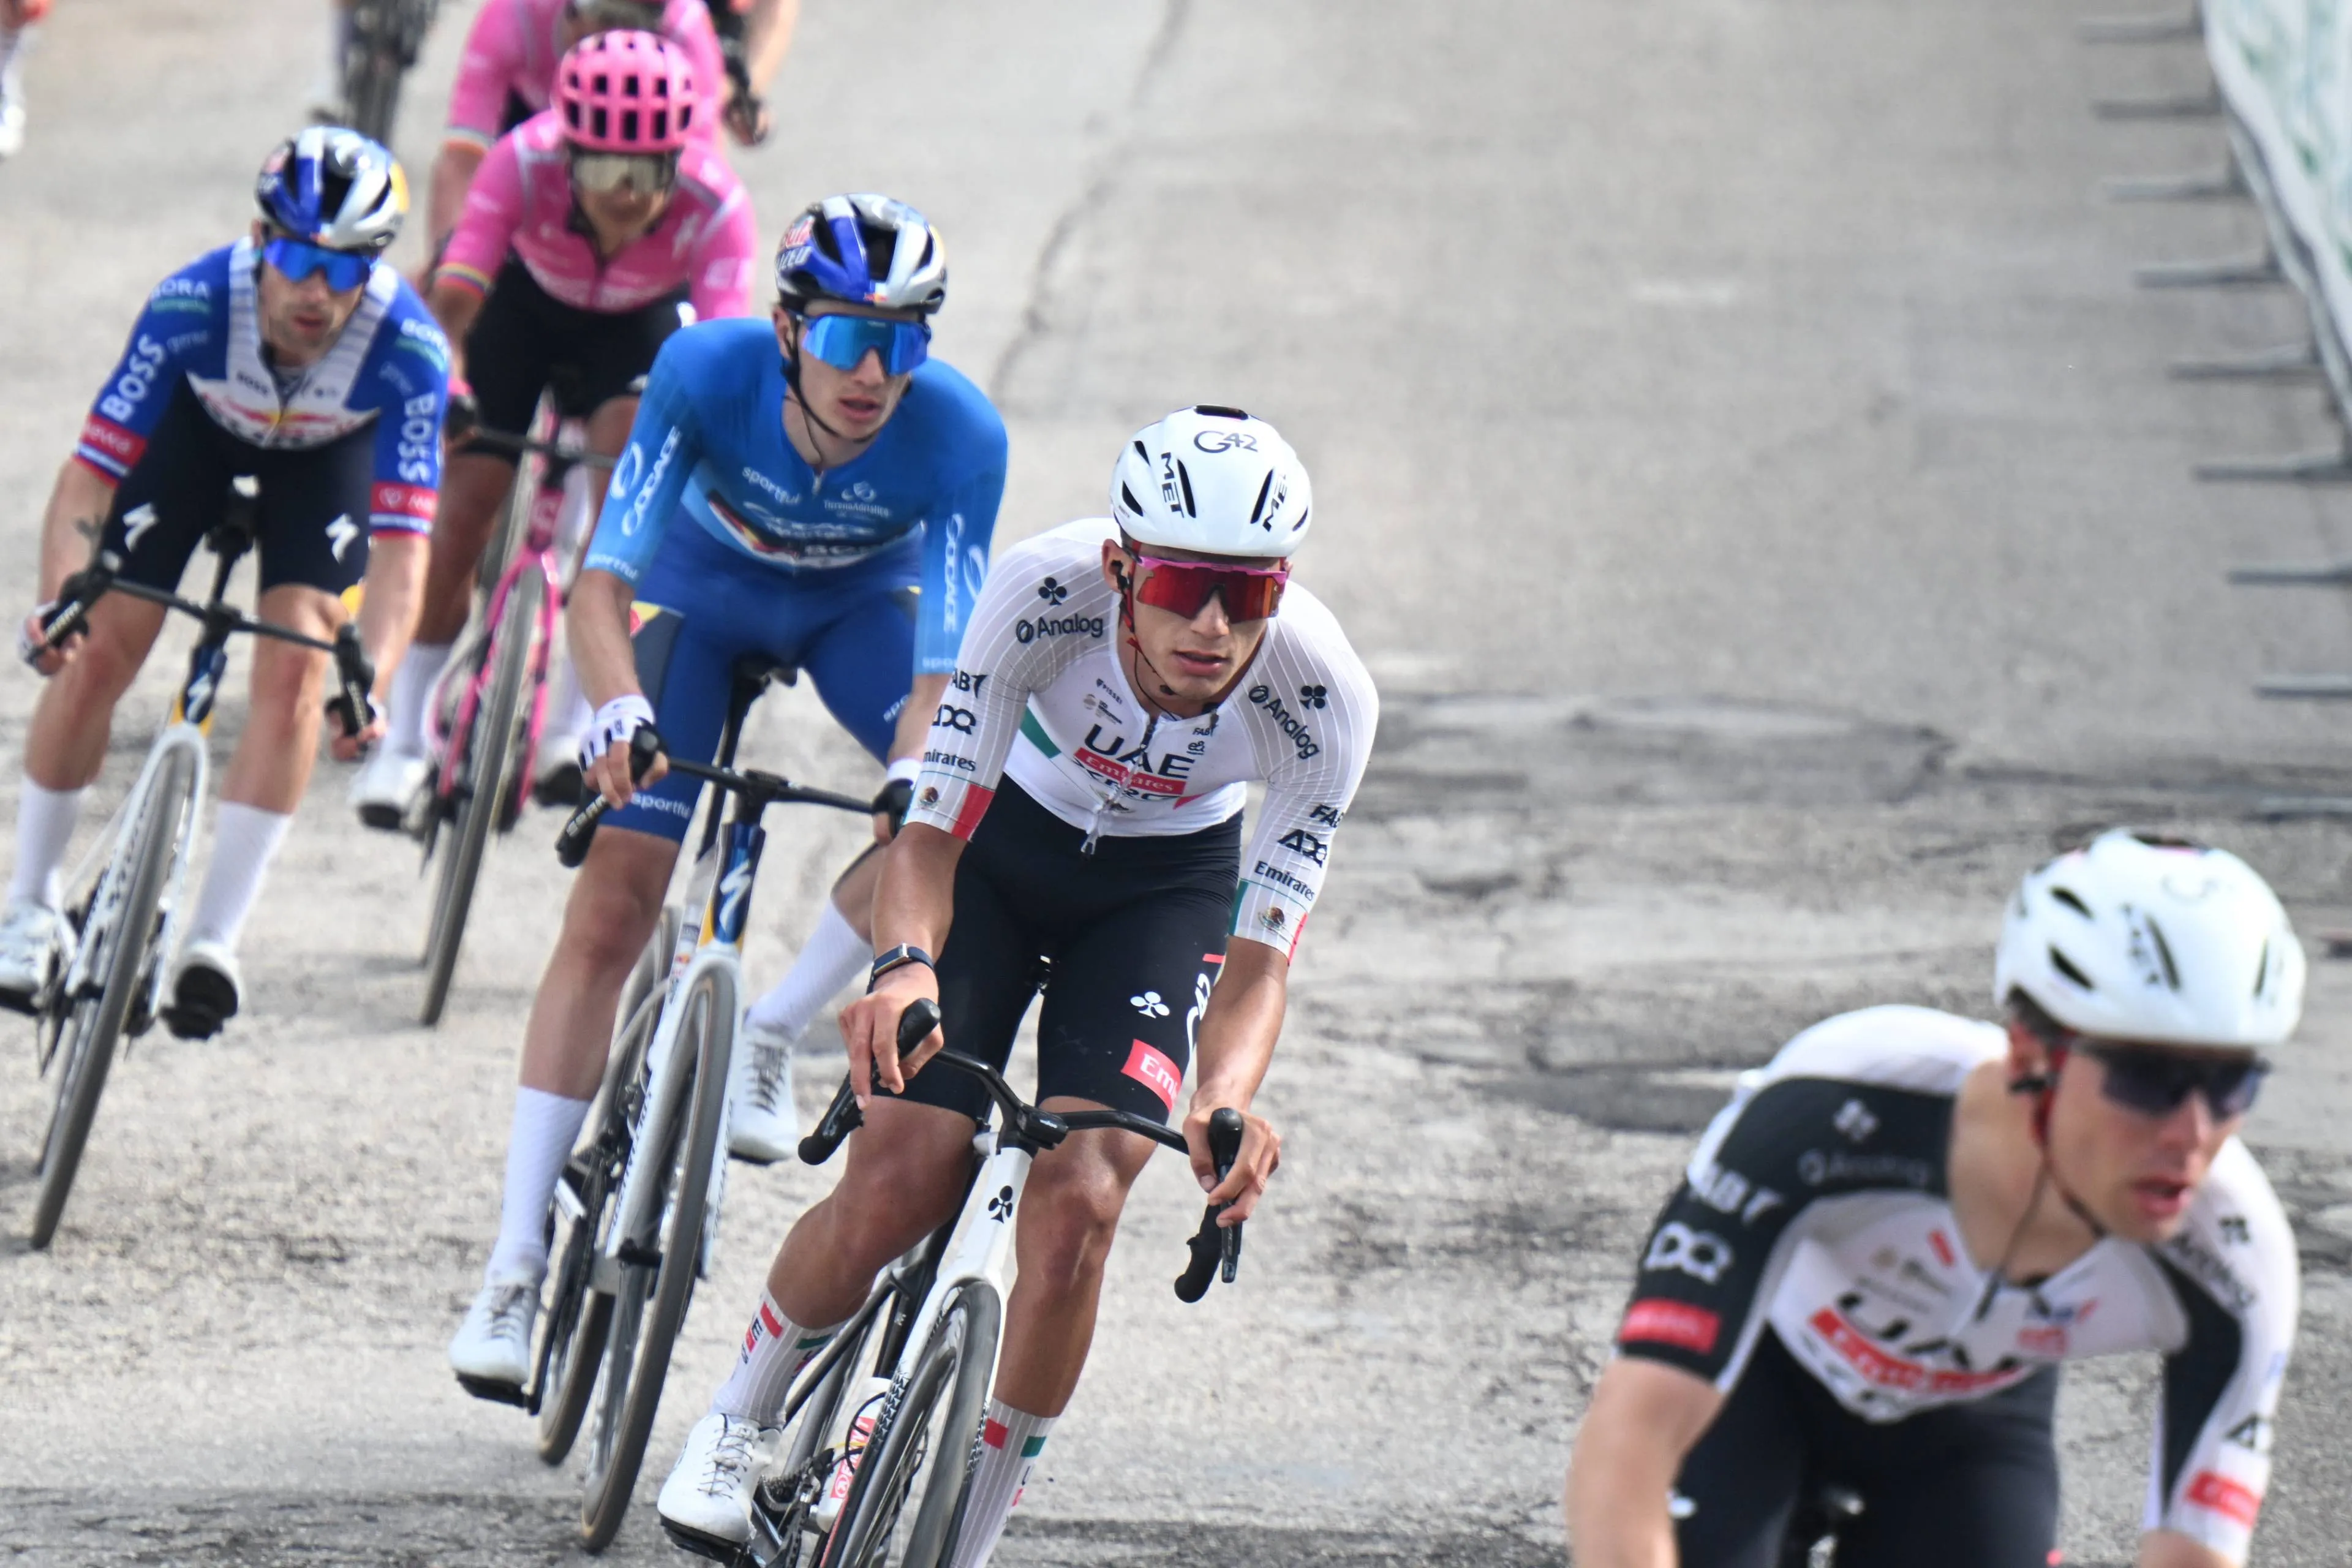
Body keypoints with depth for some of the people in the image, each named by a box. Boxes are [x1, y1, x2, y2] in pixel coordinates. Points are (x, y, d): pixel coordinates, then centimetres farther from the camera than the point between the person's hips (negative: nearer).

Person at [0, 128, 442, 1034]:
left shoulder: (408, 349, -39)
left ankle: (215, 941, -7)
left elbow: (403, 548, -38)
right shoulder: (193, 305, -38)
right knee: (96, 652, -8)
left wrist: (371, 682, -54)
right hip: (201, 422, 0)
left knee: (295, 670, -17)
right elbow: (90, 472, -35)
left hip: (329, 453, 0)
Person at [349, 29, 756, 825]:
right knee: (468, 497, -9)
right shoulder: (524, 162, -38)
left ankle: (577, 722, -10)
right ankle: (404, 737, 6)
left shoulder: (715, 204, -37)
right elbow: (453, 295, -43)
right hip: (528, 303, 0)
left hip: (642, 321, 0)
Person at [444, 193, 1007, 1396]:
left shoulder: (958, 436, -33)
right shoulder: (708, 372, -34)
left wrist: (918, 777, -55)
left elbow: (943, 663, -35)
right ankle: (514, 1269, -10)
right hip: (705, 590, -1)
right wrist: (616, 704, -54)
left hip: (859, 605, 1)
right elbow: (599, 581, -35)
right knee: (610, 912, -12)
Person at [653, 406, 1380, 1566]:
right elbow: (931, 831, -32)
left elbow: (1259, 955, -26)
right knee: (894, 1189, -13)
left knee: (1076, 1203, -19)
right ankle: (742, 1418, 17)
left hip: (1165, 889, 0)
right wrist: (904, 968, -53)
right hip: (1002, 834, 0)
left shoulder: (1324, 698, -31)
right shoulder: (1047, 591, -35)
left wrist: (1226, 1103, -46)